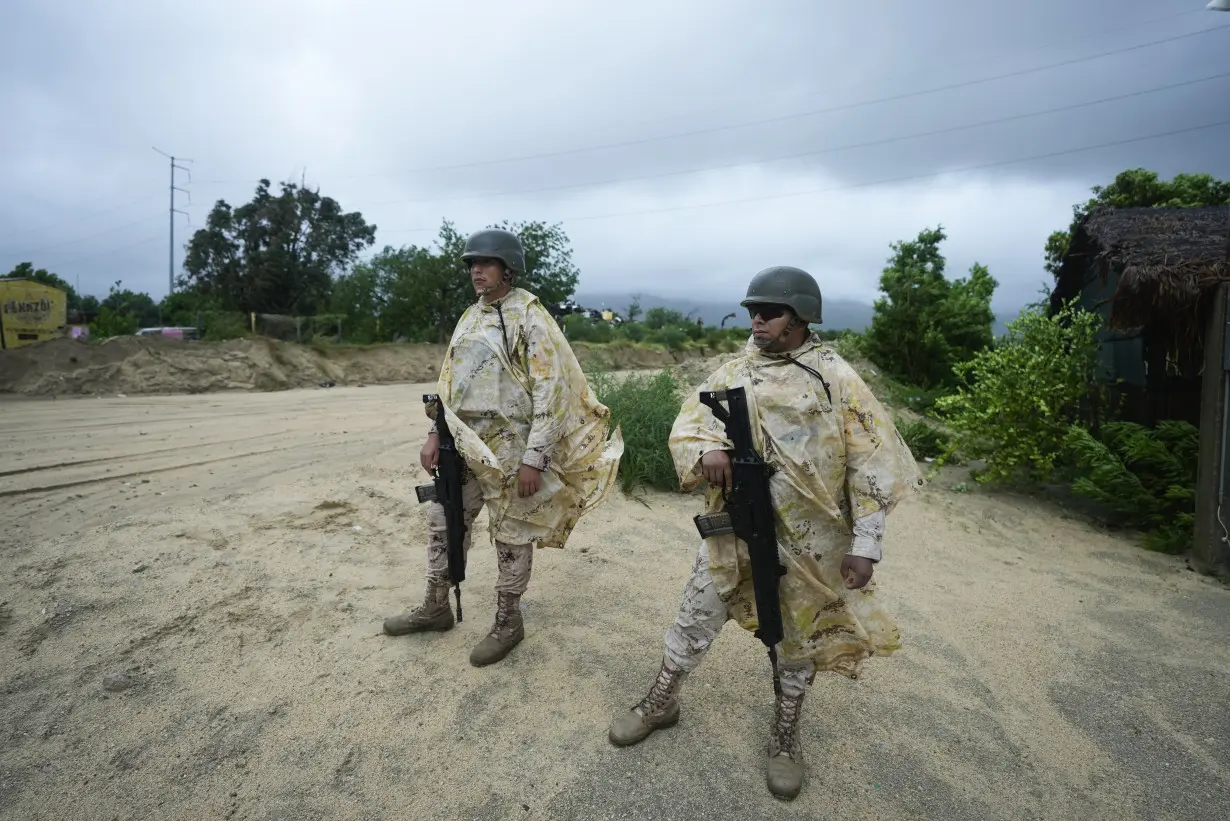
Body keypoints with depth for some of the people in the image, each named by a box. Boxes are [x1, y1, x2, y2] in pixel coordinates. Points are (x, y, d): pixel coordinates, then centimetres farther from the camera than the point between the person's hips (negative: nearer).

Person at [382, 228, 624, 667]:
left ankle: (508, 623, 24)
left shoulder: (530, 318, -12)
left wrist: (534, 457, -21)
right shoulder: (471, 316, 12)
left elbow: (550, 391, -17)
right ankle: (436, 607, 35)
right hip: (465, 443, 8)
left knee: (511, 536, 6)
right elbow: (451, 380, 17)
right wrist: (436, 433, 11)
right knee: (443, 521, 16)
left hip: (510, 446, -8)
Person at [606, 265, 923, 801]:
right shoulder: (734, 371, 2)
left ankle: (785, 733, 39)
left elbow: (872, 464, -8)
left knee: (797, 636, 15)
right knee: (695, 619, 13)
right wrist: (708, 448, -23)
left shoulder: (835, 379, -9)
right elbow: (688, 421, 1)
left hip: (807, 539, -2)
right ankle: (660, 702, 36)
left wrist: (864, 544, -11)